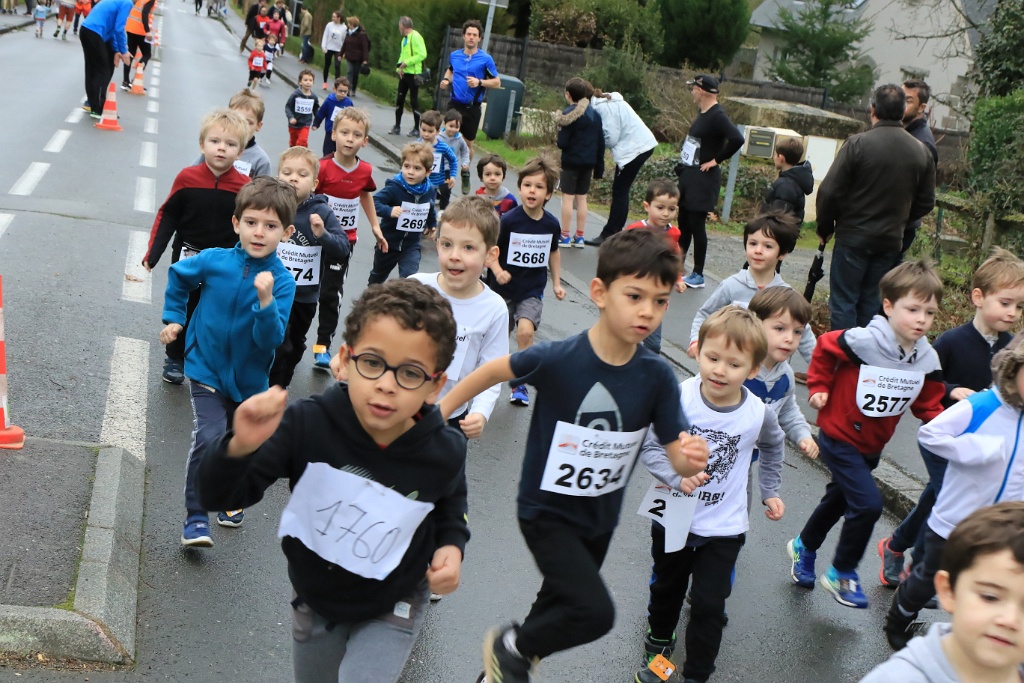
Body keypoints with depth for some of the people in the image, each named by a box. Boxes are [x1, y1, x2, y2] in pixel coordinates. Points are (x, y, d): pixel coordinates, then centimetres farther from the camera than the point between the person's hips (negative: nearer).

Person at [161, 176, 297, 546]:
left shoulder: (282, 281, -18)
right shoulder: (214, 261, -14)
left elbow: (271, 340, -25)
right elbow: (178, 275, 9)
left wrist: (266, 301, -39)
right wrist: (174, 318, 9)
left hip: (249, 378, 1)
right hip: (207, 369, -1)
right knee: (208, 438, -20)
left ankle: (230, 498, 47)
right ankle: (196, 518, -8)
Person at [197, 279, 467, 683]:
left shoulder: (444, 453, -24)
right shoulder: (307, 424, -30)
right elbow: (222, 495, -26)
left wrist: (452, 544, -17)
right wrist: (241, 448, -46)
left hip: (391, 608, -1)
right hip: (315, 599, 2)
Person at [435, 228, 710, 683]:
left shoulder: (657, 376, -16)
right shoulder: (557, 359, -25)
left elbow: (679, 459, -14)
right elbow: (494, 371, -8)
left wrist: (692, 460, -37)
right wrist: (437, 415, -4)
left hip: (601, 517, 5)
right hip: (546, 510, -5)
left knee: (561, 604, 25)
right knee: (596, 613, -20)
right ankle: (508, 646, 7)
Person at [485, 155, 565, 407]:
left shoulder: (551, 224, -5)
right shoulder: (509, 220, -15)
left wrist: (557, 282, 14)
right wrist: (497, 271, -25)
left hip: (533, 290, 1)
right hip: (504, 288, -1)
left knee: (525, 331, -20)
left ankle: (520, 383, -4)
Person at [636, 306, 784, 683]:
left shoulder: (758, 414, -15)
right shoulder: (679, 397, -23)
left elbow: (773, 445, 9)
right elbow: (650, 446, -17)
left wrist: (769, 492, 12)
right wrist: (677, 476, -33)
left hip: (723, 529, -1)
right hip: (673, 519, 1)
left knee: (708, 605, 2)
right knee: (666, 588, 24)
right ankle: (659, 644, 52)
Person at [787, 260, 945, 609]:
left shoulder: (927, 360, -9)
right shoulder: (864, 342, -27)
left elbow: (928, 404, 2)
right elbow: (825, 347, -11)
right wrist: (819, 387, -12)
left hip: (872, 446, 7)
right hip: (839, 438, -7)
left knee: (839, 499, 25)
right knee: (868, 504, -17)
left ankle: (804, 547, 52)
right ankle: (842, 574, 5)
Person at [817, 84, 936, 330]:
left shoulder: (858, 143, -14)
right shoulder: (921, 152, 1)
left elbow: (829, 191, -14)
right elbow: (926, 202, 7)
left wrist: (825, 228, 0)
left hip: (853, 237, -4)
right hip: (891, 241, 5)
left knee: (843, 301, 2)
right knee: (870, 301, 15)